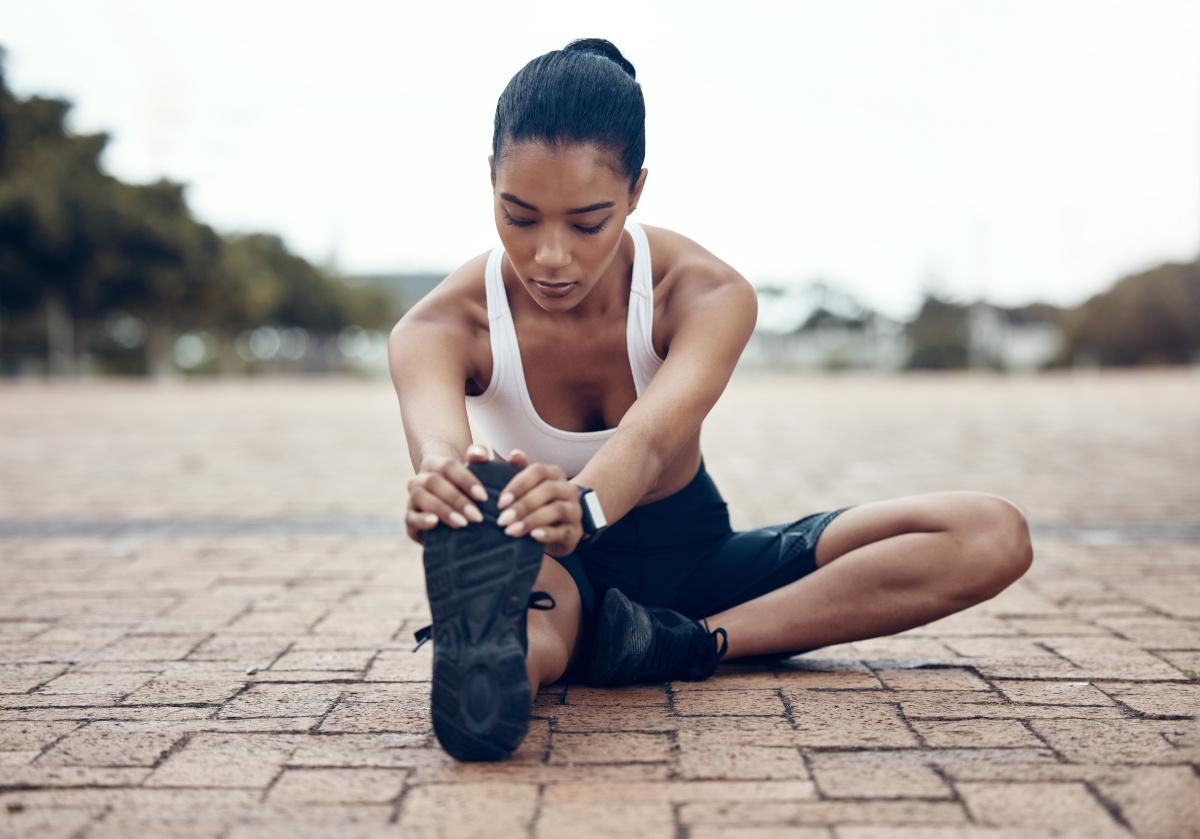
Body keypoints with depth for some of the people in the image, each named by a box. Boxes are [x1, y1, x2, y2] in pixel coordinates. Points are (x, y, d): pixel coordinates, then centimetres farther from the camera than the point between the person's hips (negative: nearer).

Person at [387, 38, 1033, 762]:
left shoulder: (709, 296, -19)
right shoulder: (439, 329, -18)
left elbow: (650, 439, -39)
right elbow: (437, 442, -42)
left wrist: (582, 508, -64)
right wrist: (441, 485, -69)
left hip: (690, 556, 3)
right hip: (551, 568, -3)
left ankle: (689, 642, -30)